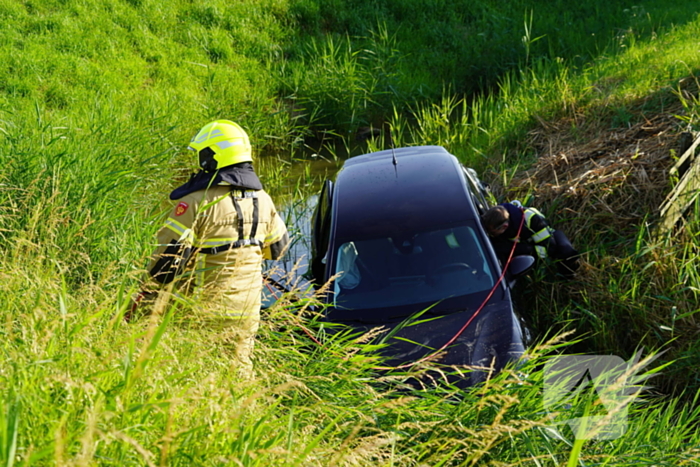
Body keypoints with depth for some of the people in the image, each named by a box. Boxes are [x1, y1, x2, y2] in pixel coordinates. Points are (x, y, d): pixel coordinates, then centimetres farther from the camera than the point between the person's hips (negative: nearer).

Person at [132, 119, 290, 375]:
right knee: (239, 366, 16)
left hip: (206, 308, -6)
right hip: (247, 311, 6)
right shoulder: (262, 200, 5)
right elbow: (278, 247, 17)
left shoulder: (198, 202, -16)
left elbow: (169, 255, -15)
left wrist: (149, 292, -2)